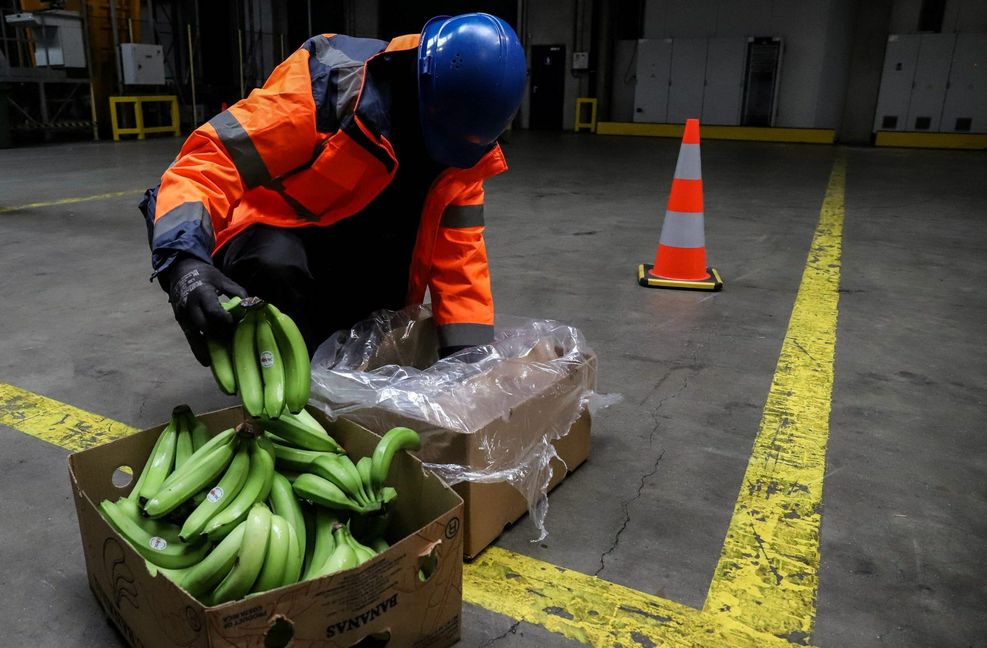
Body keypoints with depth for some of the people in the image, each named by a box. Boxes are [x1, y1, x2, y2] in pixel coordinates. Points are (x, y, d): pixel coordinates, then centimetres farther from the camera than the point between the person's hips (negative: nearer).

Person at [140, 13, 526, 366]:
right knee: (276, 268, -37)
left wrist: (468, 350, -18)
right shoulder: (333, 85, -29)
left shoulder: (463, 135, -10)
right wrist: (185, 260, -50)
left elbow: (458, 246, -10)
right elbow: (210, 161, -32)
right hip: (275, 234, -5)